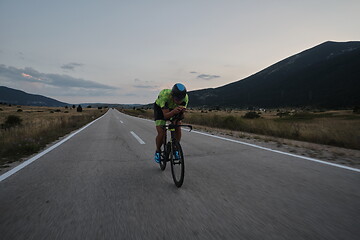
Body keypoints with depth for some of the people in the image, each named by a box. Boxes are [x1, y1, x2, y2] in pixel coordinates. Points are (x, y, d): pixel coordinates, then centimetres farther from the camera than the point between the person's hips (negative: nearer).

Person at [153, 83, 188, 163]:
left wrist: (182, 112, -48)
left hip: (173, 109, 3)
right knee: (161, 133, -17)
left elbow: (181, 116, -25)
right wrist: (174, 111, -59)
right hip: (160, 108, -3)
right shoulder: (165, 95, -40)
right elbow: (166, 115, -40)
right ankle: (158, 152, 10)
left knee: (178, 128, -17)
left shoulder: (185, 97, -29)